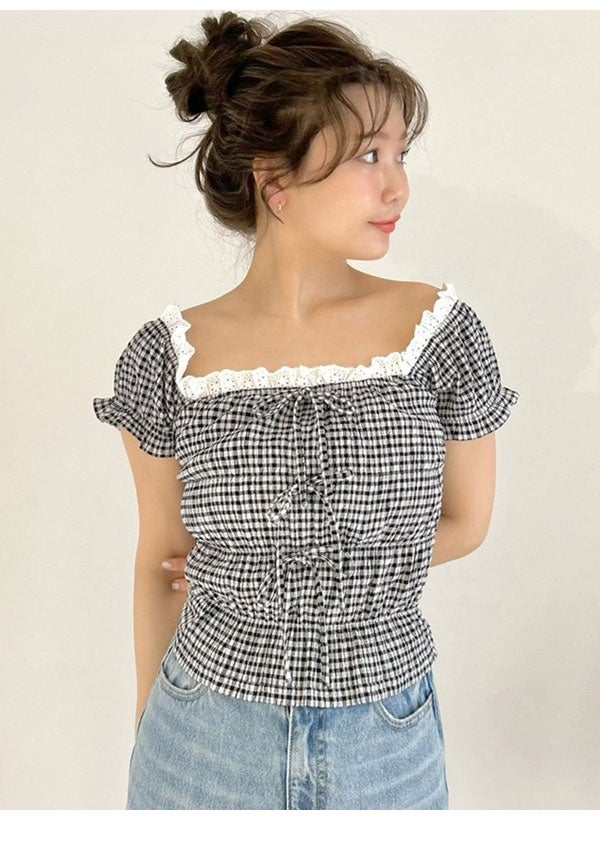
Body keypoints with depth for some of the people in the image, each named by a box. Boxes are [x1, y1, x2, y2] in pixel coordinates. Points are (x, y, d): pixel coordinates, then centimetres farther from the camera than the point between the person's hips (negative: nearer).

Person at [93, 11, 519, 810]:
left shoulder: (440, 330, -12)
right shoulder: (169, 356, -10)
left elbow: (464, 521, -2)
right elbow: (160, 562, 0)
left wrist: (251, 567, -7)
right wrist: (149, 734, 10)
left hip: (386, 746, 0)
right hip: (205, 741, 0)